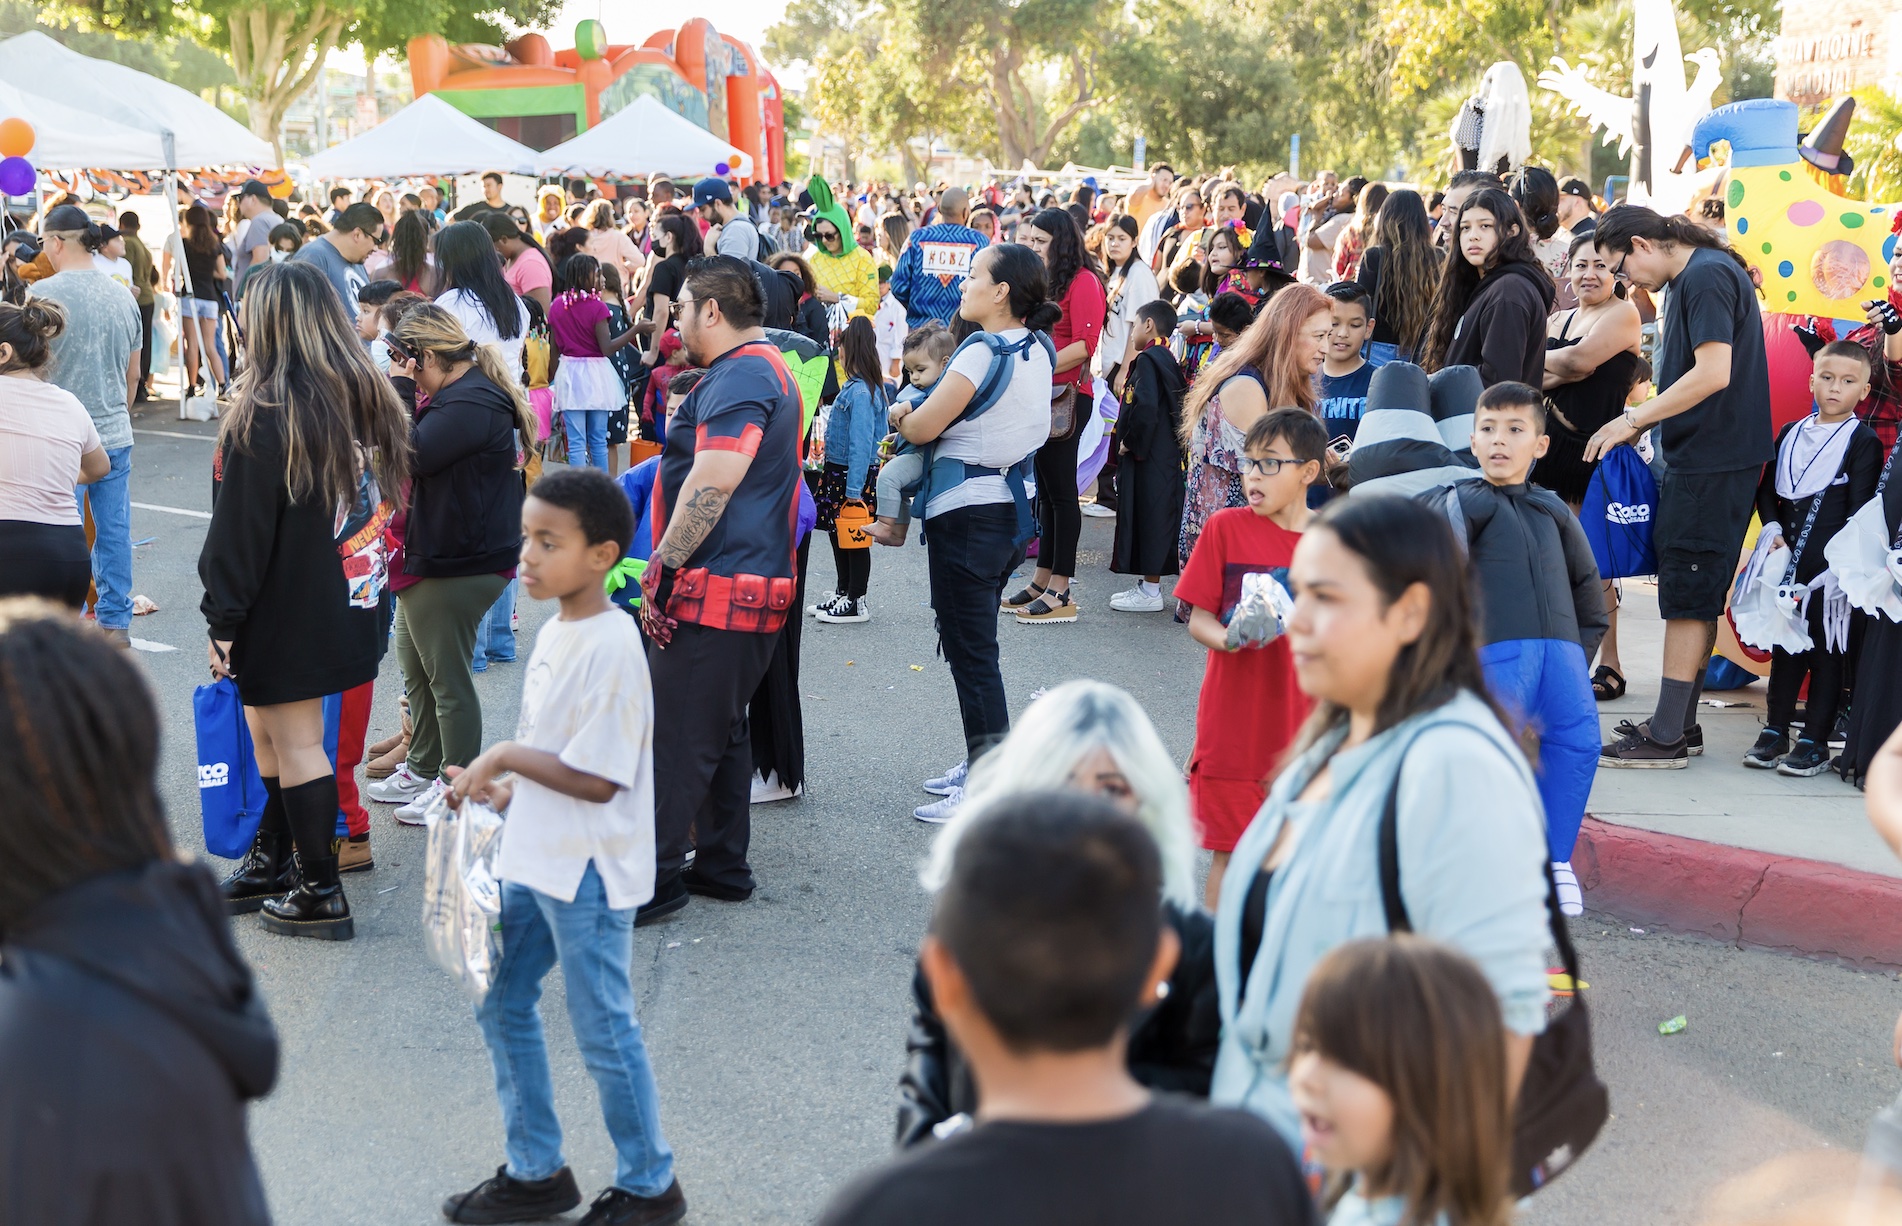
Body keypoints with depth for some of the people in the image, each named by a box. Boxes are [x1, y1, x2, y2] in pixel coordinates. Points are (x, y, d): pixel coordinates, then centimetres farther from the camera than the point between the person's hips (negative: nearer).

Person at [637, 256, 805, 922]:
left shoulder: (739, 378, -15)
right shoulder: (764, 369, 19)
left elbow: (714, 481, -26)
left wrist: (662, 565, -21)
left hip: (716, 589, -11)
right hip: (754, 585, 11)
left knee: (674, 738, -5)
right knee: (722, 730, 17)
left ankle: (650, 880, 0)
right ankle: (721, 866, 25)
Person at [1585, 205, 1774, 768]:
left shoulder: (1706, 275, -14)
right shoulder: (1695, 276, 17)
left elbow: (1714, 373, -23)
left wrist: (1633, 420, -17)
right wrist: (1643, 424, 11)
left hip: (1712, 462, -10)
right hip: (1704, 458, 10)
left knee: (1688, 595, -7)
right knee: (1694, 595, 14)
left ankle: (1667, 737, -3)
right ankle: (1680, 720, 21)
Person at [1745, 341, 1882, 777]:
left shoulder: (1863, 441, -3)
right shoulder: (1791, 434, 11)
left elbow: (1861, 509, -9)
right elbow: (1767, 488, 15)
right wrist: (1773, 529, -1)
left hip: (1833, 564, -5)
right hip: (1789, 561, 5)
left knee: (1828, 647, 0)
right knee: (1785, 643, 10)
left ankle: (1816, 740, 4)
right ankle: (1775, 730, 18)